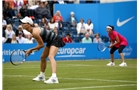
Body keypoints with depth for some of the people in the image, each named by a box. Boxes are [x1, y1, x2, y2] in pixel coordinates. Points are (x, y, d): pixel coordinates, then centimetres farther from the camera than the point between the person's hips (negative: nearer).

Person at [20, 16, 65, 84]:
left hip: (55, 40, -11)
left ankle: (54, 78, -46)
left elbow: (41, 45, -20)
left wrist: (31, 49, -13)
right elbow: (41, 43, 14)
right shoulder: (33, 30, 1)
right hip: (50, 41, 11)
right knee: (43, 57, 20)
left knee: (50, 56, -30)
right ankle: (41, 76, 39)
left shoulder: (35, 32, -28)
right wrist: (37, 47, 0)